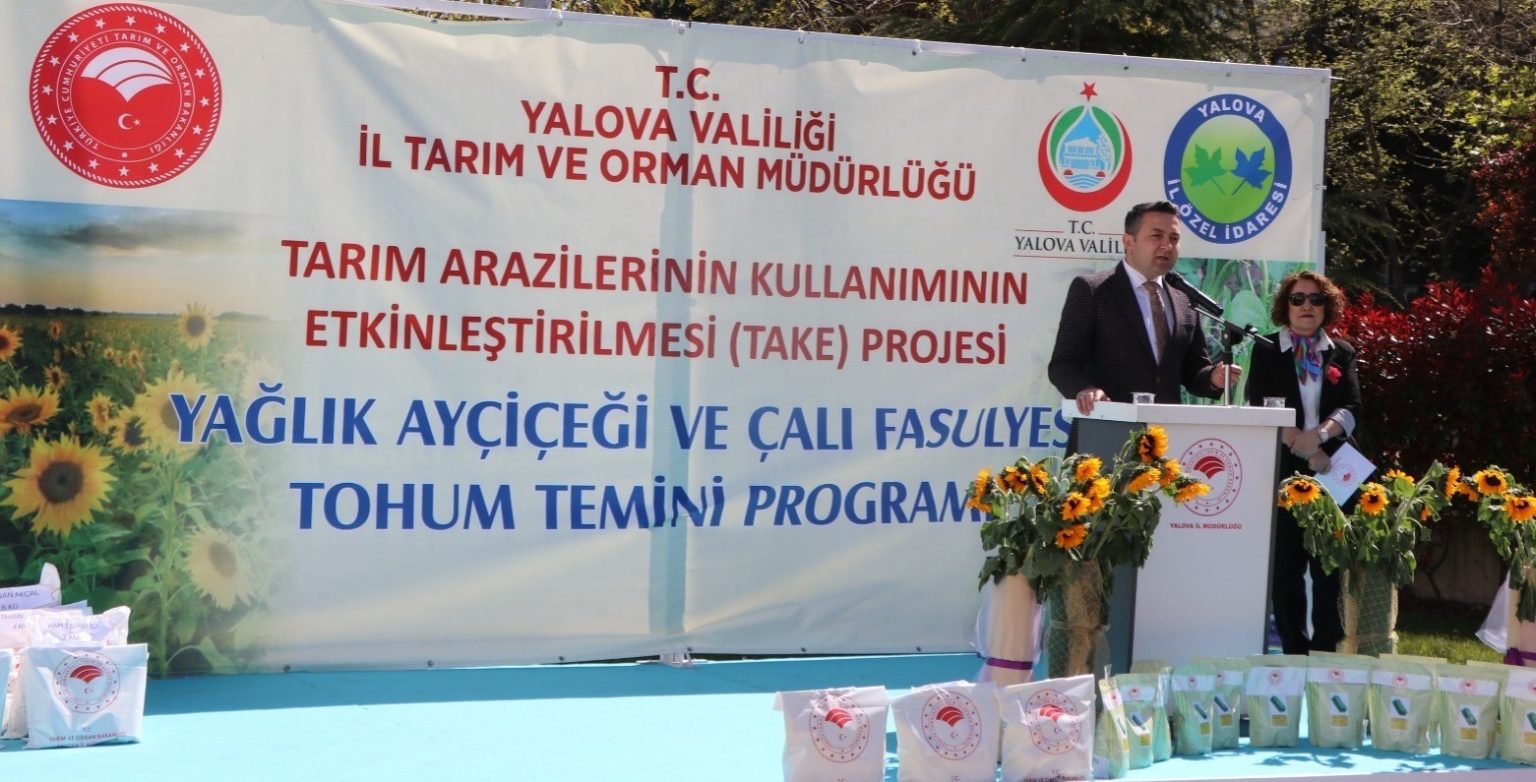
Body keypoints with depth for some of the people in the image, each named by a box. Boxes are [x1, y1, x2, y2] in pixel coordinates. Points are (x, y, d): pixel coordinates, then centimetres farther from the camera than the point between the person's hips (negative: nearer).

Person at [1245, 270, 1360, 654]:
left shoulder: (1341, 353, 14)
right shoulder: (1267, 351, 7)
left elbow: (1351, 409, 3)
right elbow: (1261, 409, -4)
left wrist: (1320, 434, -16)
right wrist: (1301, 445, -13)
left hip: (1331, 470, 2)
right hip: (1283, 469, -1)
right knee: (1285, 564, -2)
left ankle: (1326, 649, 1)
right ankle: (1293, 650, 4)